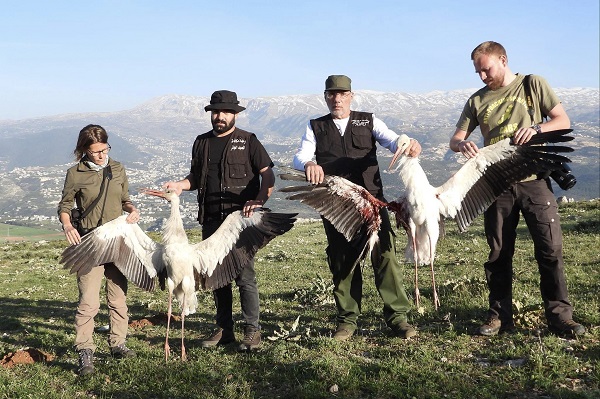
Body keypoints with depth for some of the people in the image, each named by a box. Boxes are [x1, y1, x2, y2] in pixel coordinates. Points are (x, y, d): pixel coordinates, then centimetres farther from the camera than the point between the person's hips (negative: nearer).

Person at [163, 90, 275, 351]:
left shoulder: (248, 141, 1)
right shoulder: (202, 142, 15)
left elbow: (267, 175, -3)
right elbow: (196, 177, 21)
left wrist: (259, 200, -20)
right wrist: (180, 185, 0)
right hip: (211, 219, 5)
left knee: (244, 275, -9)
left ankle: (252, 331, 0)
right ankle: (224, 329, 20)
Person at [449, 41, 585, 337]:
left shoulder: (533, 84, 4)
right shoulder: (477, 100, 10)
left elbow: (563, 121, 2)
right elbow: (454, 139, 8)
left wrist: (536, 128, -18)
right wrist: (462, 144, -17)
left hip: (534, 181, -2)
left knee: (550, 249, -5)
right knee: (499, 254, 7)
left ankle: (560, 316, 3)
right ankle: (500, 316, 15)